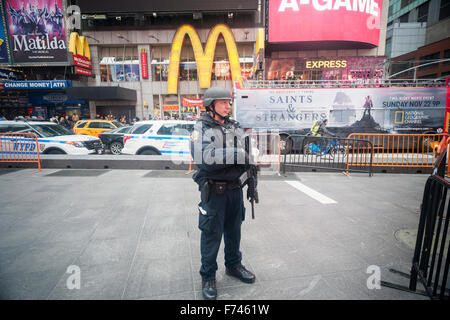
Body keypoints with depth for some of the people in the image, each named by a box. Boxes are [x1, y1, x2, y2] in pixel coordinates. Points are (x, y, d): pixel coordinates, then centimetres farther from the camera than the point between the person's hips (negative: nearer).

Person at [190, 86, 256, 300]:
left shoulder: (235, 127, 9)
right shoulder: (201, 128, -9)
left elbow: (245, 154, 10)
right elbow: (204, 157, -25)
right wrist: (237, 154, -25)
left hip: (235, 189, 6)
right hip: (213, 192, -5)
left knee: (234, 231, 19)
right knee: (211, 234, 5)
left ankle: (233, 265, 41)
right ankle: (208, 277, 25)